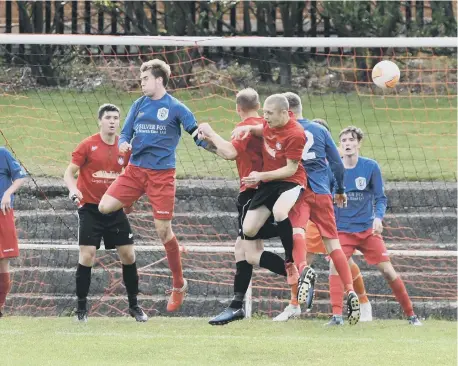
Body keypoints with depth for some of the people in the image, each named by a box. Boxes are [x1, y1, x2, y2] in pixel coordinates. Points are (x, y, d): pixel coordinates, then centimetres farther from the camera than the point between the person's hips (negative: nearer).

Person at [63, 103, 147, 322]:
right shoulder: (88, 145, -7)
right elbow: (69, 172, -7)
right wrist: (73, 189, -26)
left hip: (115, 210, 4)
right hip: (90, 208, -4)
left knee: (128, 255, 3)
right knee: (87, 255, -11)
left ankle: (134, 306, 18)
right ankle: (81, 308, 0)